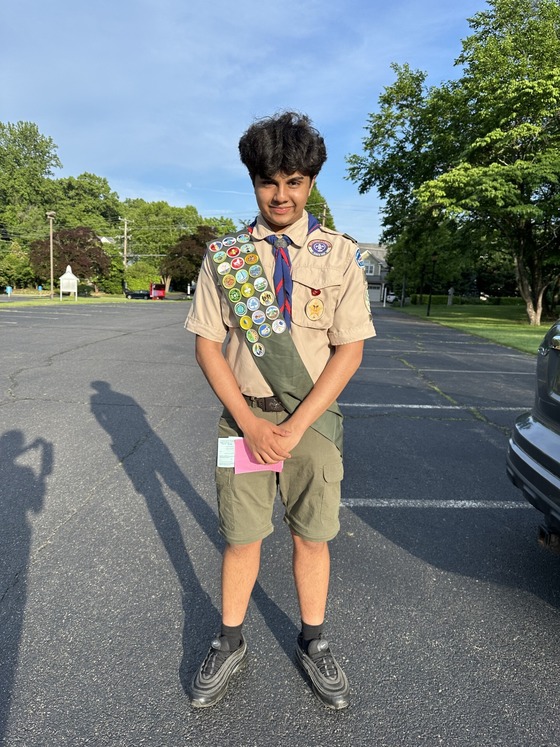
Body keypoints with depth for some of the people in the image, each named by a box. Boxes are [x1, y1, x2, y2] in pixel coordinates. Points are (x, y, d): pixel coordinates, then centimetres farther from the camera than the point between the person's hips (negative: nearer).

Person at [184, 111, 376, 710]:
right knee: (241, 536, 10)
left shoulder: (339, 255, -2)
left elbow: (349, 351, -5)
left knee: (311, 535, 11)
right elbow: (207, 345, -1)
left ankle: (312, 643, 35)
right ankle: (229, 643, 34)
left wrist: (294, 427, -12)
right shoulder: (224, 255, 1)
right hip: (243, 415, 1)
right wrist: (251, 423, -11)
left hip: (312, 417, 0)